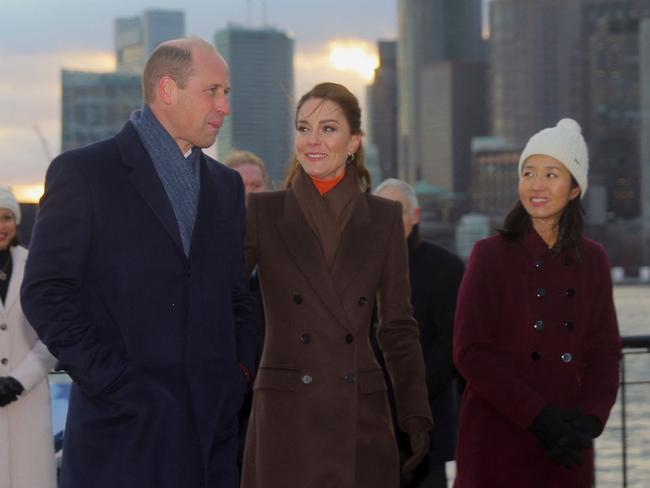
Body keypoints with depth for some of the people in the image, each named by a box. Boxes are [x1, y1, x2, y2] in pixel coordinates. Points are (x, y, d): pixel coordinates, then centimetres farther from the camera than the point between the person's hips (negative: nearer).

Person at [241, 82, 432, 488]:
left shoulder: (385, 217, 7)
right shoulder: (262, 212, 3)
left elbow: (399, 326, 8)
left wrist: (417, 415, 2)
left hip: (362, 423, 1)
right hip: (285, 420, -1)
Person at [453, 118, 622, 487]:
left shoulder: (592, 260, 7)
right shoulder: (491, 255, -3)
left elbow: (605, 352, 8)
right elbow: (470, 353, -8)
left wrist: (590, 419, -10)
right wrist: (538, 417, -15)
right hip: (499, 441, -3)